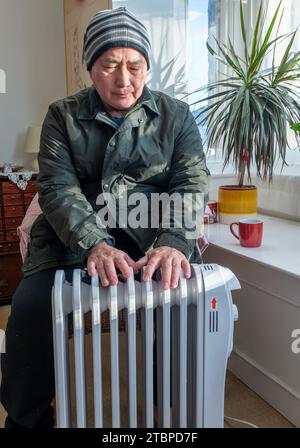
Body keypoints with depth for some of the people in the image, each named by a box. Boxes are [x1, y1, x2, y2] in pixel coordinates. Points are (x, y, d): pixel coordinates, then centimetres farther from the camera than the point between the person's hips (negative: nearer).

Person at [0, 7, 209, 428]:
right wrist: (94, 244, -23)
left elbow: (191, 186, -2)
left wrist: (173, 244, -23)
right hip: (74, 238, 1)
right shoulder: (63, 116, 9)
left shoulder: (177, 116, 9)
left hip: (154, 233, 0)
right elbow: (57, 187, -4)